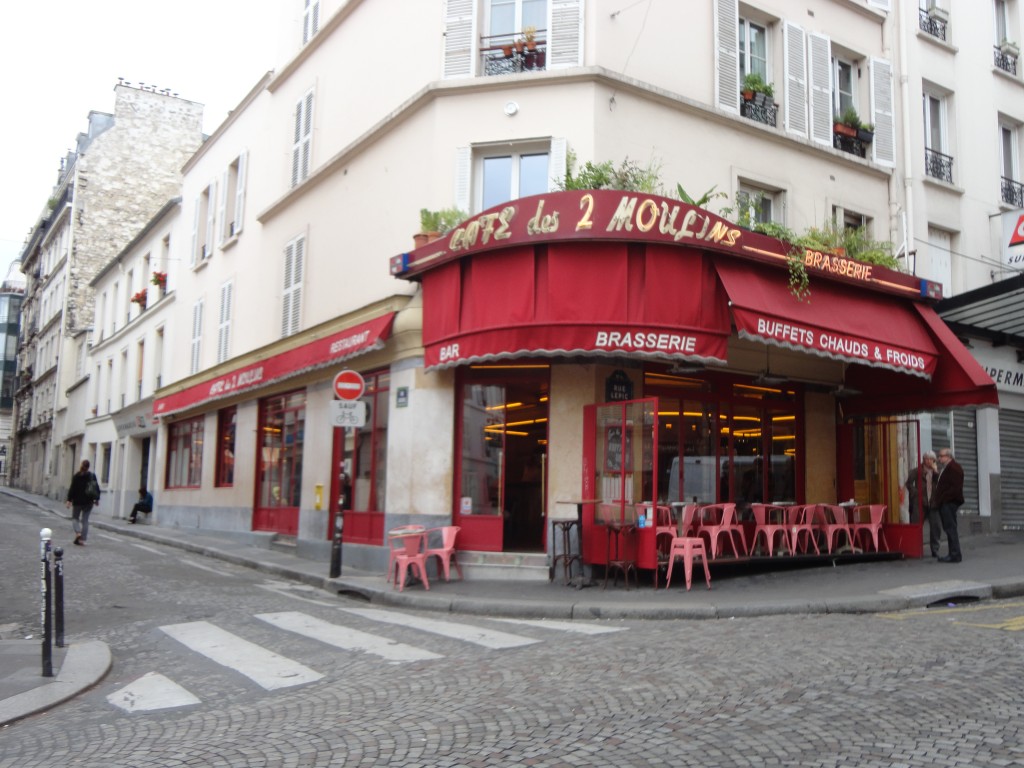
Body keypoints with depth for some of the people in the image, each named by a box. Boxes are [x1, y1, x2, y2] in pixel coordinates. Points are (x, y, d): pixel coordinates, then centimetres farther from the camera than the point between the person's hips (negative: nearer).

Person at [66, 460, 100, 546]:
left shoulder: (77, 476, -7)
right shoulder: (92, 476, 2)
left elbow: (72, 488, -9)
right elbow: (97, 488, 6)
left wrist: (69, 500, -6)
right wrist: (97, 499, 15)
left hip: (77, 501, -3)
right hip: (89, 502, 3)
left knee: (75, 517, 13)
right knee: (85, 520, 7)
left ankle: (78, 533, -10)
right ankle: (82, 539, 3)